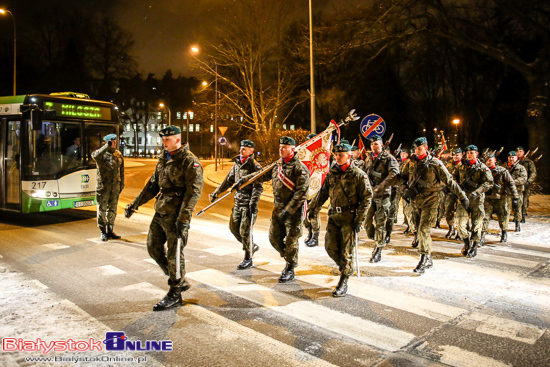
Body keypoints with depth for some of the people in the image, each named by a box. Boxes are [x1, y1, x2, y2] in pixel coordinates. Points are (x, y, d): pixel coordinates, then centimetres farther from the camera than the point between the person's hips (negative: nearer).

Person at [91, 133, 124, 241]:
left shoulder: (119, 154, 12)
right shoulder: (102, 153, -4)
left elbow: (121, 171, 17)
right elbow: (95, 155, -30)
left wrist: (122, 184, 13)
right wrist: (107, 146, -31)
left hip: (115, 187, 5)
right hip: (103, 186, -5)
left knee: (112, 209, 11)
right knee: (102, 209, 2)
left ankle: (110, 230, 21)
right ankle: (103, 232, 12)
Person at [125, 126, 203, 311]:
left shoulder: (190, 161, -12)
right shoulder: (163, 159, 14)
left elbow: (193, 191, -18)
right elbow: (153, 184, 22)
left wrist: (184, 219, -25)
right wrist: (135, 204, 19)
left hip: (176, 214, -9)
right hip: (160, 212, 9)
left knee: (174, 253, -2)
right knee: (153, 247, 13)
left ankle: (174, 295, 13)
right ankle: (180, 282, 27)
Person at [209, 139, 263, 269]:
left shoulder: (255, 166, -12)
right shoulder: (237, 163, 11)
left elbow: (258, 187, -18)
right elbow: (229, 180, 21)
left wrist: (254, 203, -28)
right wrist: (216, 193, 22)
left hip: (249, 202, -8)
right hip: (238, 201, 8)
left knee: (245, 231, -4)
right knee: (233, 227, 12)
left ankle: (248, 259, 10)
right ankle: (252, 246, 32)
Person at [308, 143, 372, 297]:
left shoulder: (358, 175, -6)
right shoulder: (332, 173, 9)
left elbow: (367, 197, -7)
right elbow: (323, 193, 18)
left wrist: (359, 219, -13)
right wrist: (313, 208, 16)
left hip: (349, 217, -5)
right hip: (334, 216, 5)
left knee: (346, 251, -2)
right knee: (330, 247, 4)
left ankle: (343, 283, 9)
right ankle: (345, 268, 31)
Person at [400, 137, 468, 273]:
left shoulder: (435, 164, -8)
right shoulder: (411, 162, 4)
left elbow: (449, 181, -4)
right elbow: (402, 176, 19)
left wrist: (463, 197, 0)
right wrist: (405, 189, 4)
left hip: (430, 202, -5)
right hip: (416, 201, 5)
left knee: (423, 230, -13)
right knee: (420, 232, 11)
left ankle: (424, 260, -5)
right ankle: (429, 260, 24)